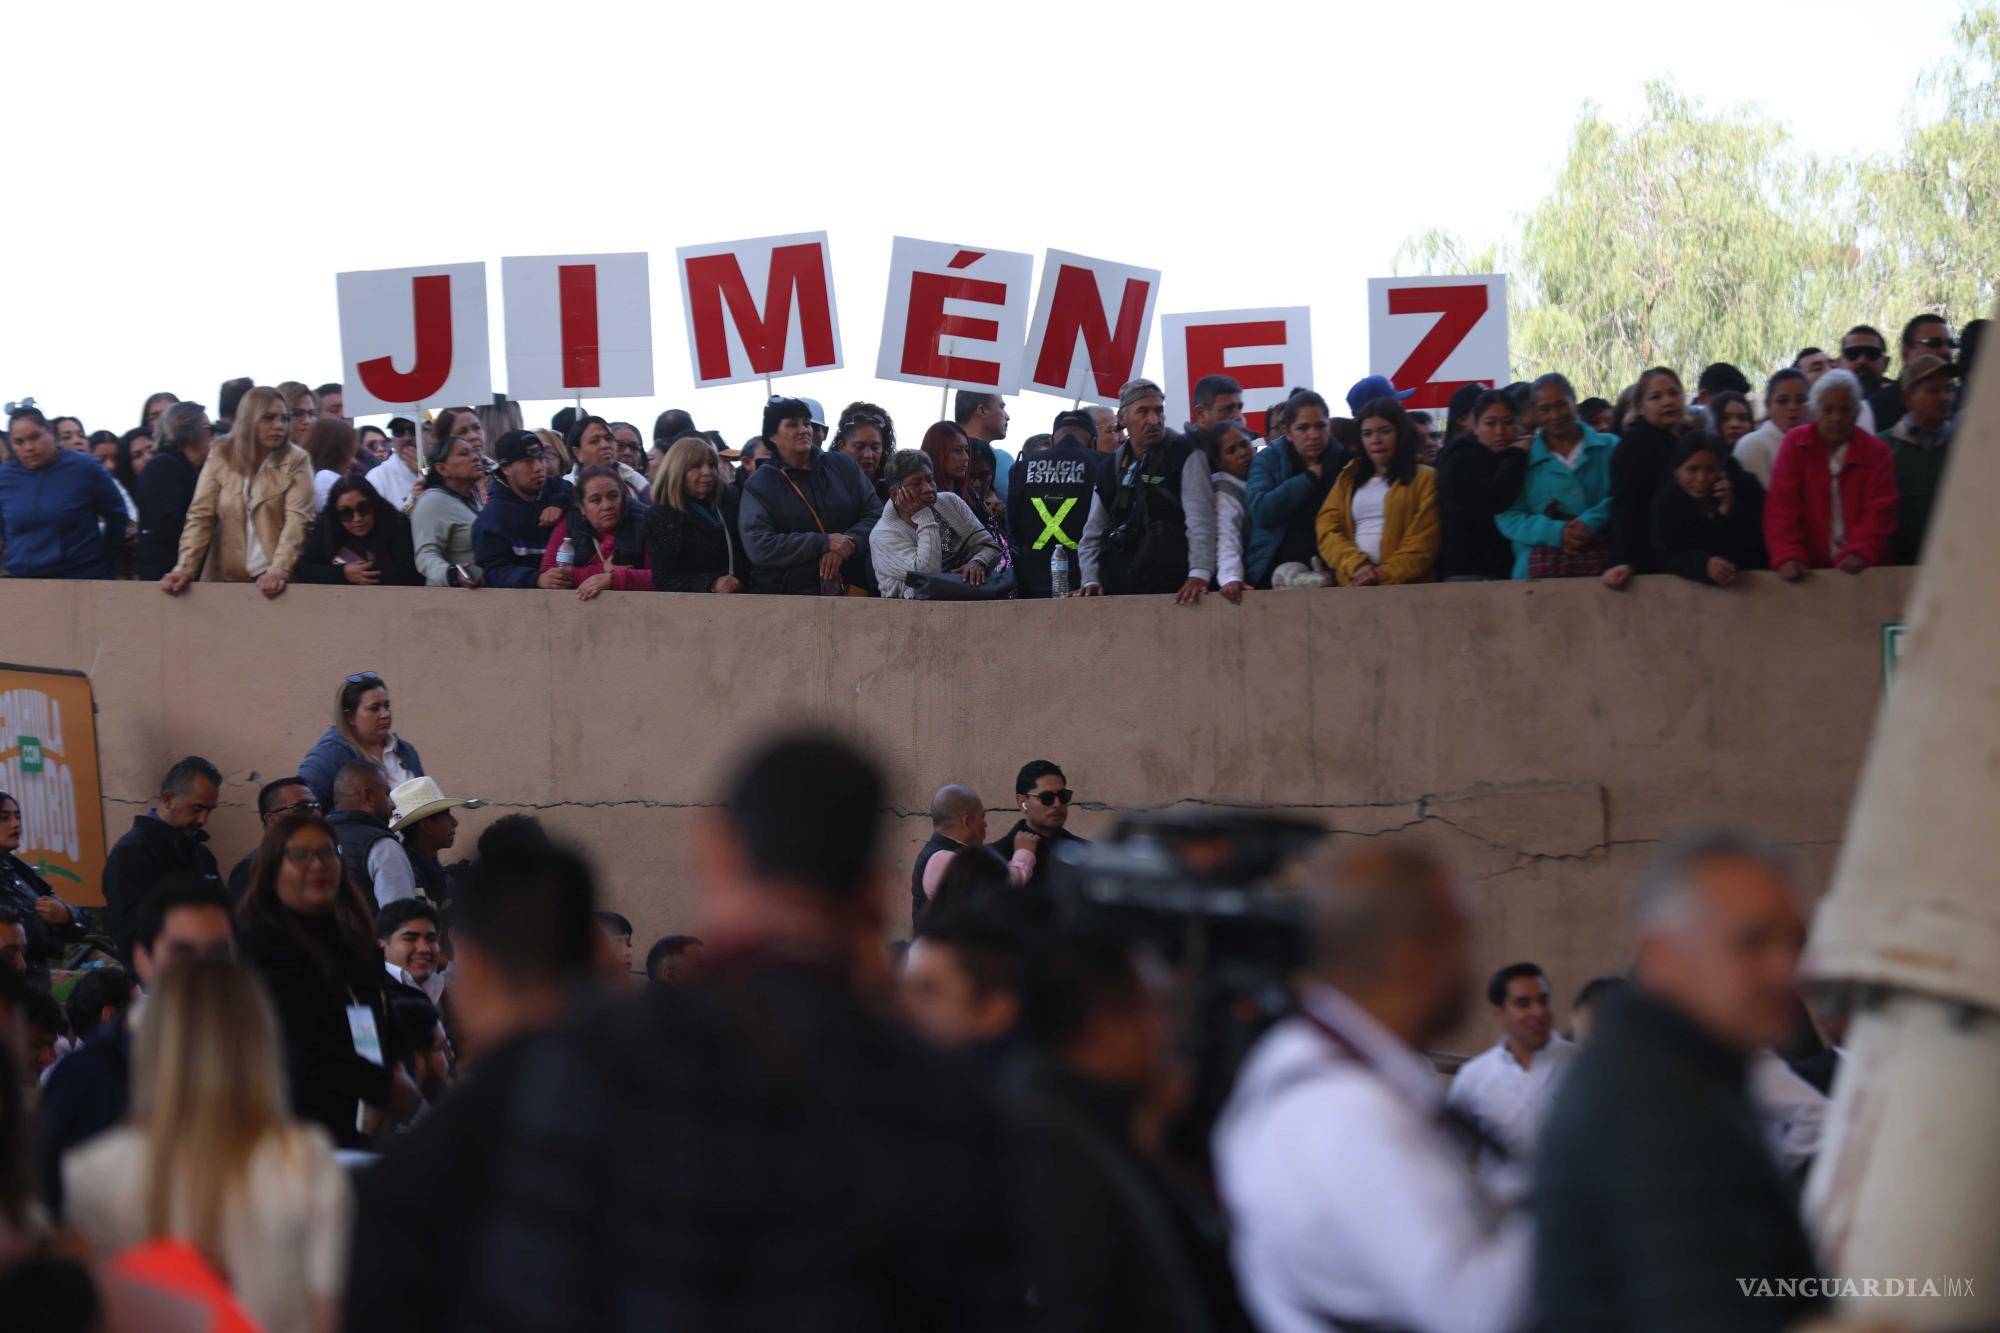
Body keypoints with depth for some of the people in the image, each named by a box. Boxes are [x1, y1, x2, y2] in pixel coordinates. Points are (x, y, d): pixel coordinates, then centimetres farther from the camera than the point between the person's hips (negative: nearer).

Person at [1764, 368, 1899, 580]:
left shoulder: (1877, 453, 8)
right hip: (1810, 570, 0)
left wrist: (1860, 553, -19)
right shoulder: (1795, 445, 8)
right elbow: (1782, 506, -1)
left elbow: (1879, 512, -2)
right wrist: (1787, 557, -15)